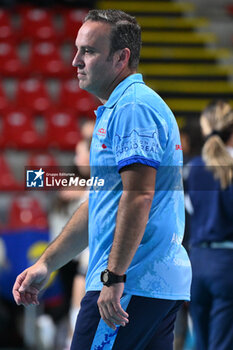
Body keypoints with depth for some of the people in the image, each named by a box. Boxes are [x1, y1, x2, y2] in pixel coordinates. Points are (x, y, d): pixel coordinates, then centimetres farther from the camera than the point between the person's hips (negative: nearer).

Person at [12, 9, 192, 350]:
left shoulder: (132, 108, -12)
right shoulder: (114, 111, 22)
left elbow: (139, 197, -21)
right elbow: (100, 204, 27)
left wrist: (114, 277, -23)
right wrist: (46, 264, 24)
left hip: (132, 285, -10)